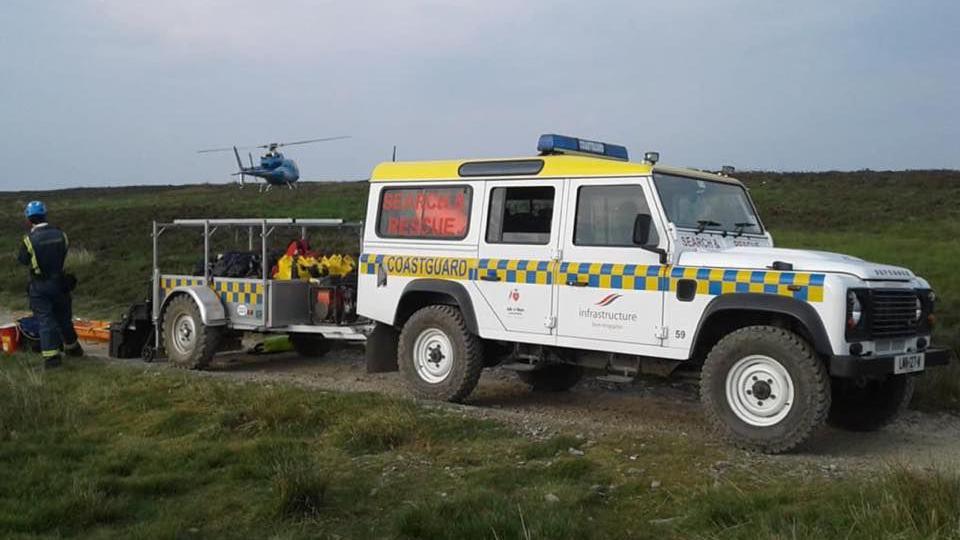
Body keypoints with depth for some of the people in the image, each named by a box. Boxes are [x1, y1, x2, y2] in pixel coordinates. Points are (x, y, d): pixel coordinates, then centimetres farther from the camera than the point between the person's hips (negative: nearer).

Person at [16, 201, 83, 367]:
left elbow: (23, 260, -3)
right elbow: (67, 255, 2)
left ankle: (50, 355, -6)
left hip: (40, 287, -4)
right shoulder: (61, 234, -4)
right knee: (64, 317, 19)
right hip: (60, 283, 4)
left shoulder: (29, 239, -15)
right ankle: (72, 347, 33)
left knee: (45, 320, 0)